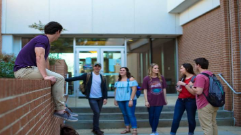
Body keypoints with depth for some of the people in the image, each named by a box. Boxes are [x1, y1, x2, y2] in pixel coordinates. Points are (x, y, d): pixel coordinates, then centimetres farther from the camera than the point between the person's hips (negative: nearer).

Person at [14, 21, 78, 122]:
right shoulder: (42, 39, -13)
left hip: (28, 69, 10)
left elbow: (43, 59, 26)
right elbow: (39, 57, -27)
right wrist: (45, 76, -33)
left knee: (59, 78, 14)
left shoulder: (46, 41, 17)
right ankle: (60, 110, -13)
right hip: (24, 69, -10)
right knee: (58, 78, -18)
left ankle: (62, 108, 11)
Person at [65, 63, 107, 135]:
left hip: (100, 98, 4)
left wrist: (105, 98, 0)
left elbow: (105, 88, 8)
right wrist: (66, 79, -14)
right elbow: (77, 78, -7)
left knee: (97, 113, 11)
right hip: (92, 98, -4)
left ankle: (95, 128, 25)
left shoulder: (102, 77, 7)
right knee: (96, 113, -11)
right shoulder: (88, 75, -4)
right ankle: (96, 129, 4)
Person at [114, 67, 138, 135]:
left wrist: (131, 100, -18)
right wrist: (115, 99, 14)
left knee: (131, 115, -8)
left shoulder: (131, 79, -6)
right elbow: (116, 90, 18)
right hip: (120, 100, 6)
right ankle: (127, 128, 24)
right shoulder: (118, 80, 13)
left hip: (129, 100, -6)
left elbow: (134, 90, -12)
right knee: (124, 114, 13)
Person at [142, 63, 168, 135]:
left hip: (160, 101, 1)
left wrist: (165, 99, 10)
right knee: (151, 116, 10)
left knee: (156, 116, 3)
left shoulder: (161, 78, 2)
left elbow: (164, 89, 9)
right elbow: (145, 90, -3)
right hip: (151, 101, -1)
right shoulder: (146, 78, -4)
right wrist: (146, 101, -8)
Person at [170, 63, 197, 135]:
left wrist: (184, 84, -20)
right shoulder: (182, 78, 12)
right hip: (180, 100, 6)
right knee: (175, 119, 1)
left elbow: (194, 92, -17)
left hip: (190, 101, -6)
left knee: (191, 119, 7)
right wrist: (178, 89, 4)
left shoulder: (194, 78, -10)